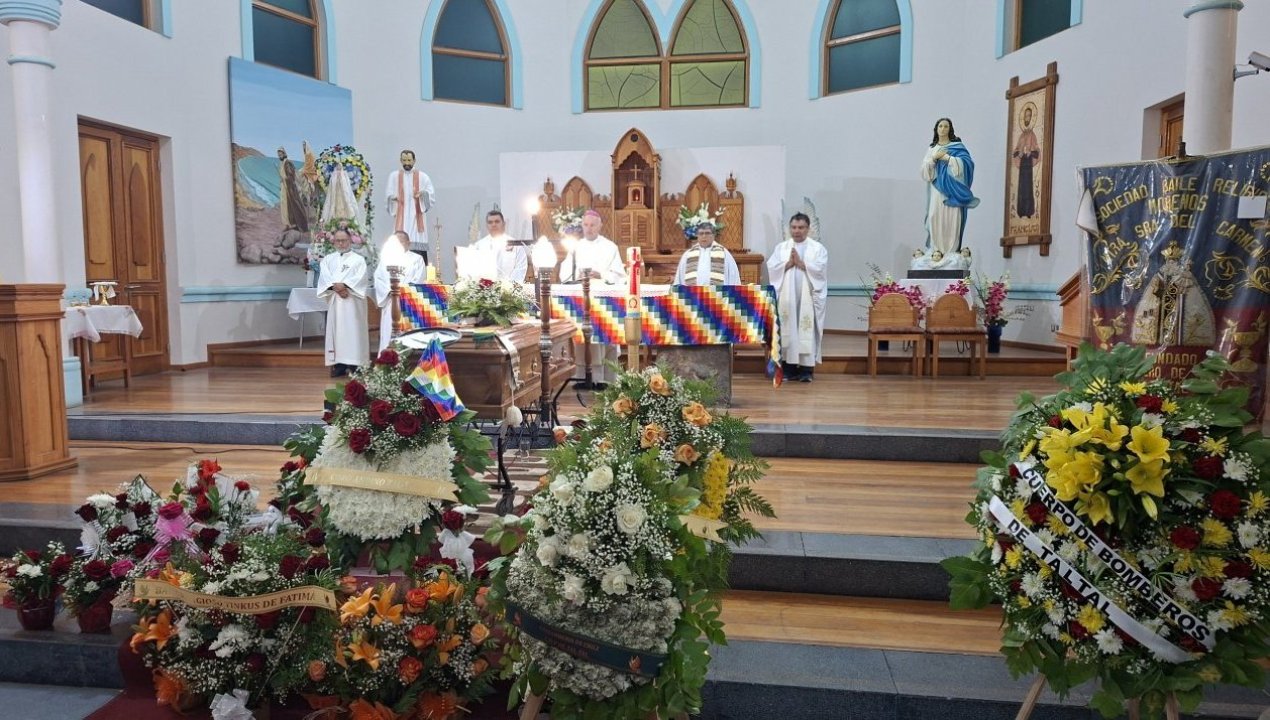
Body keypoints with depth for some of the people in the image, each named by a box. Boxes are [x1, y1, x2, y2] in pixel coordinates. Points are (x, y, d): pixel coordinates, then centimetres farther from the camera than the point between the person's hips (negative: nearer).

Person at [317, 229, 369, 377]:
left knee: (352, 330, -7)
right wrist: (336, 287, -15)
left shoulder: (359, 259, 9)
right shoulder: (328, 259, 17)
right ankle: (338, 364, -1)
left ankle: (354, 364, -9)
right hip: (334, 301, 3)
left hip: (352, 301, -3)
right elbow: (325, 277, 3)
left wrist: (344, 285, -19)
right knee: (336, 329, -1)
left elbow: (360, 278, -6)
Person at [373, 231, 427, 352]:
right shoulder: (386, 258, 18)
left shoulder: (417, 259, 10)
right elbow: (378, 279, 7)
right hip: (390, 302, 3)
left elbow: (418, 281, -2)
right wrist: (390, 291, -10)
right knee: (388, 335, -2)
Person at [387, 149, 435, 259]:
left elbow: (431, 194, 4)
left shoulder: (422, 176, 9)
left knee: (418, 244, -10)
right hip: (401, 216, 1)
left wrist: (423, 193, -17)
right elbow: (389, 195, 8)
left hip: (417, 215, -1)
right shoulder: (394, 175, 13)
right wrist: (393, 197, -15)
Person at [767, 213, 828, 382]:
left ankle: (806, 369, -1)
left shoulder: (818, 248, 6)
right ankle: (788, 368, 7)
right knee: (787, 331, 1)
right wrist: (788, 263, -10)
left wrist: (801, 263, -9)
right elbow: (771, 267, 1)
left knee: (807, 332, -5)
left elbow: (820, 269, -8)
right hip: (786, 297, 2)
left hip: (808, 297, -2)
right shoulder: (781, 248, 12)